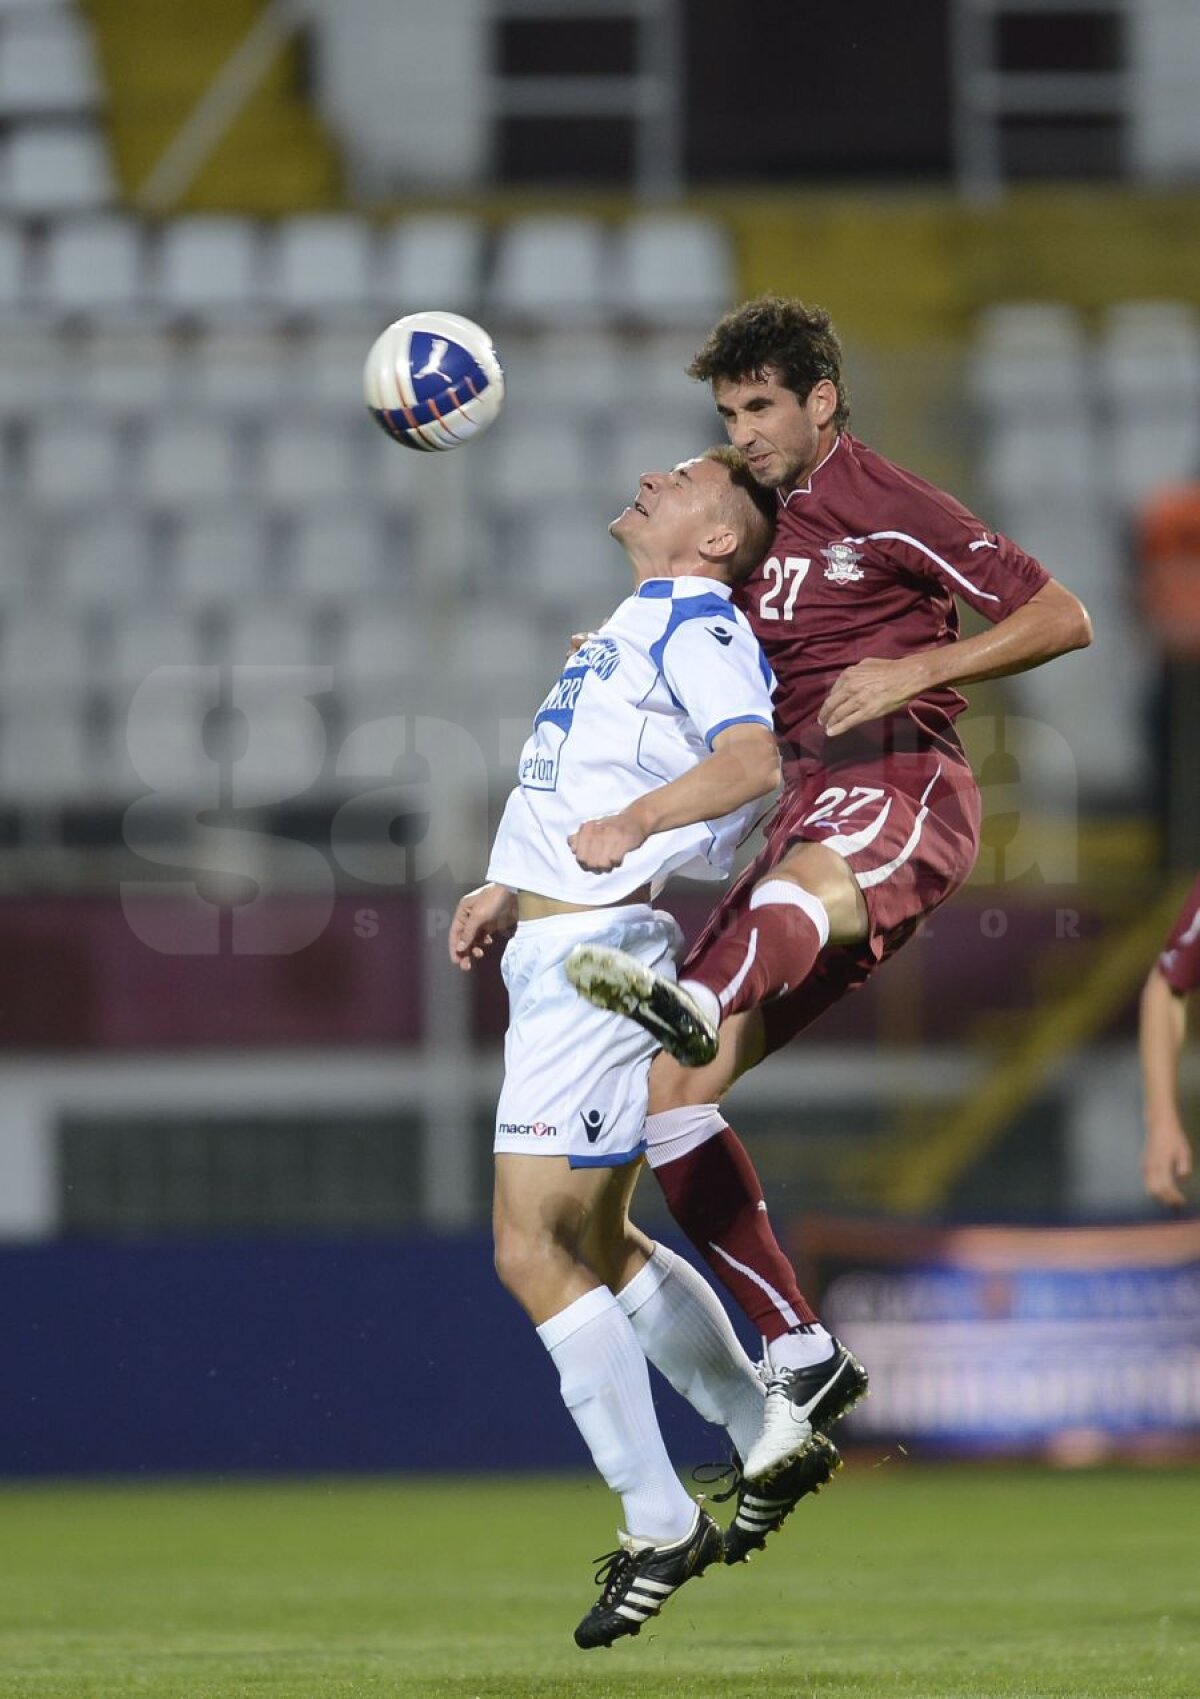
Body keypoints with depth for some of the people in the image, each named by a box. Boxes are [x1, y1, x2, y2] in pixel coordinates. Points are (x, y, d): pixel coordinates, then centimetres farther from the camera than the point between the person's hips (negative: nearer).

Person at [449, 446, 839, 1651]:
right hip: (554, 951, 10)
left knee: (532, 1254, -12)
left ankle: (660, 1527, -6)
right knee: (597, 1245, 17)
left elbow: (753, 756, -26)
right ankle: (774, 1442, 28)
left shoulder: (695, 621, -9)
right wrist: (510, 889, 24)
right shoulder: (635, 627, 22)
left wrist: (630, 824, -38)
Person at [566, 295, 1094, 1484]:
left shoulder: (884, 507, 1)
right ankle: (800, 1358, 0)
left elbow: (1061, 618, -4)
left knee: (810, 880, -46)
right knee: (666, 1093, -5)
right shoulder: (752, 521, 23)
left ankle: (698, 1007, -81)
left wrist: (916, 669, -16)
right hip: (806, 808, 8)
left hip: (903, 786, -8)